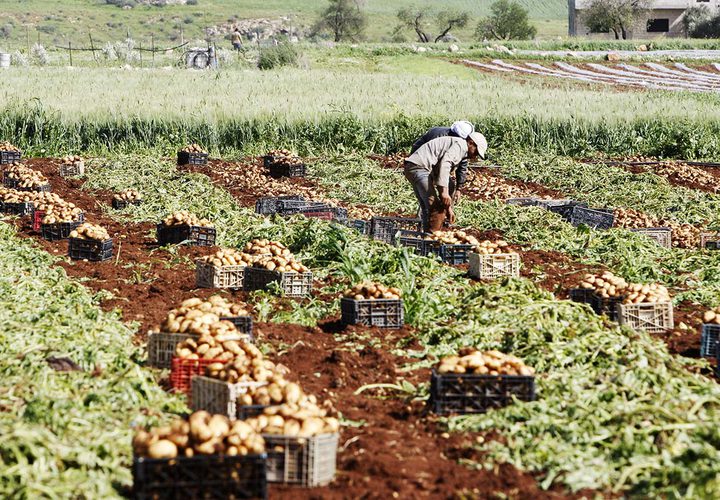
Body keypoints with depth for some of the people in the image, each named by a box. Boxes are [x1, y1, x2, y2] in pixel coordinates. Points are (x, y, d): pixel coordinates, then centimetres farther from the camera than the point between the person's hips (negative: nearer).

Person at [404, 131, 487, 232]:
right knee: (437, 209, -12)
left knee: (428, 209, 16)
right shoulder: (460, 144, -3)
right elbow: (444, 164, -20)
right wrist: (444, 191, -27)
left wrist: (448, 207, 29)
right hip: (419, 167, -11)